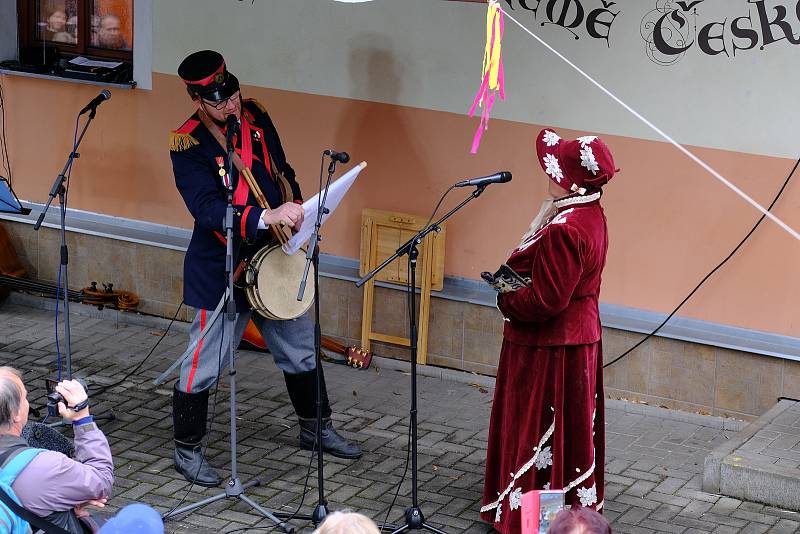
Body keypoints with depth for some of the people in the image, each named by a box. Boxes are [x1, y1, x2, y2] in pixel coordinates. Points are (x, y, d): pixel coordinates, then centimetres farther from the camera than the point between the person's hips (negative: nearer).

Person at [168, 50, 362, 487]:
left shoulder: (255, 115, 2)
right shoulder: (188, 144, -18)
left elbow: (282, 172, 15)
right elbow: (208, 209, -28)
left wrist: (296, 216, 3)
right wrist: (267, 217, -38)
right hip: (220, 270, -7)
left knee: (301, 350, 18)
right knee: (204, 365, 2)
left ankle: (316, 429, 36)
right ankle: (187, 451, 18)